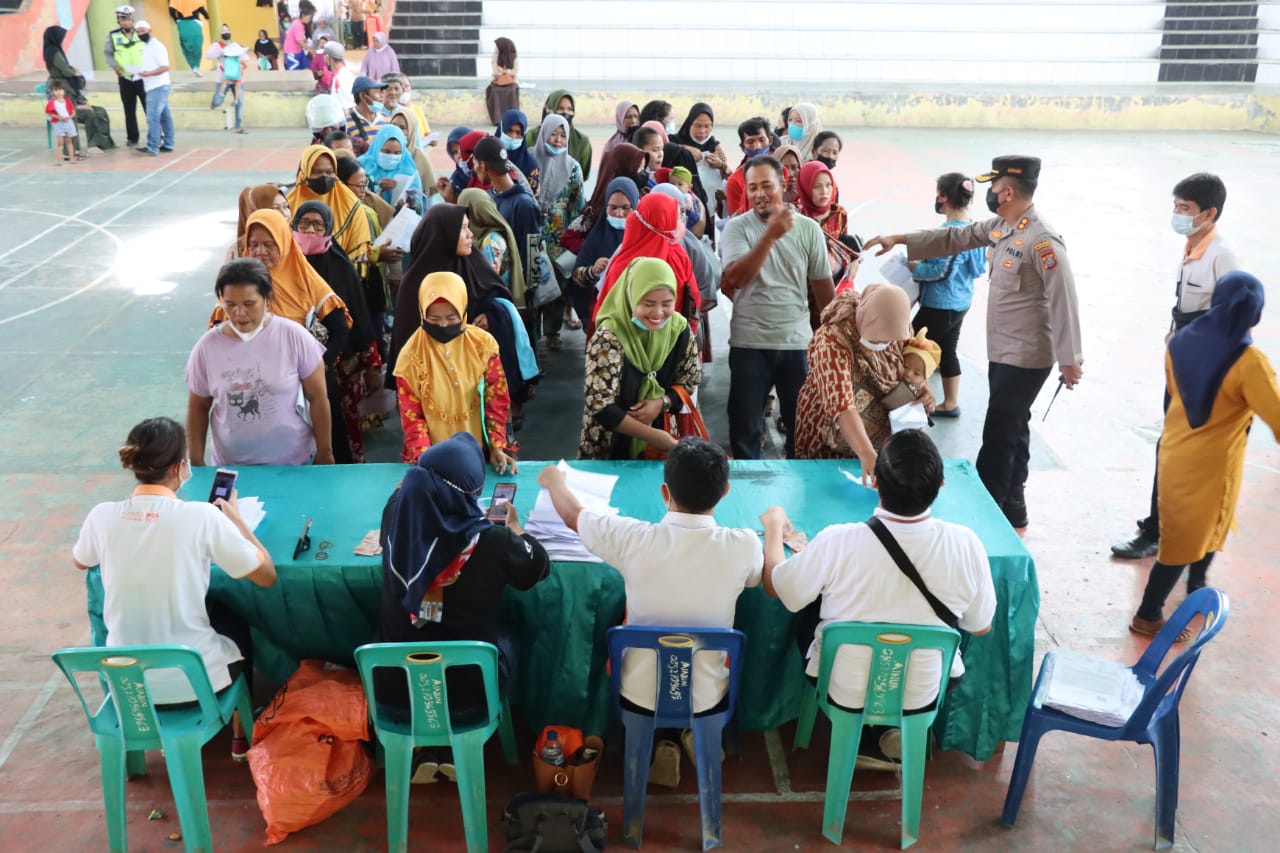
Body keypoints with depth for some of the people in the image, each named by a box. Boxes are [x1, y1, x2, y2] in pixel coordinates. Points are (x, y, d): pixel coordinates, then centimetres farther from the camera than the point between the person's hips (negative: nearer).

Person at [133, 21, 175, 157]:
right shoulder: (145, 47, 16)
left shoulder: (157, 46, -12)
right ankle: (168, 144, 15)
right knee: (164, 116, 12)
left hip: (158, 87, -9)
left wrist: (149, 73, -28)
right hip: (152, 87, 9)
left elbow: (165, 67, -18)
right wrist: (141, 72, 7)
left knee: (153, 117, -12)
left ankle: (152, 147, -13)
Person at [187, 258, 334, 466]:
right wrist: (196, 463, 3)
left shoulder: (293, 336, -11)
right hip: (230, 466, 1)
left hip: (293, 463, -1)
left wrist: (325, 453, -2)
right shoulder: (207, 346, -6)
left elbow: (317, 397, -5)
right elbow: (198, 407, 5)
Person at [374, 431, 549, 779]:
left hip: (394, 691, 2)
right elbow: (539, 567, 1)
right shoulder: (492, 540, -21)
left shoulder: (397, 516, -14)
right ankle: (453, 749, 26)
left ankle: (424, 752, 26)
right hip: (469, 693, -2)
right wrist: (514, 527, 18)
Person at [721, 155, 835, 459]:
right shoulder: (736, 227, -5)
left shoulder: (809, 229, 1)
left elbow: (823, 285, 7)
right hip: (749, 344, -2)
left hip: (798, 343, 2)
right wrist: (771, 234, -28)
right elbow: (735, 278, -21)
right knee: (745, 426, 7)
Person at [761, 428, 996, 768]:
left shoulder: (837, 543, -29)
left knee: (808, 614, 28)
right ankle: (900, 734, 28)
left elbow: (775, 586, -9)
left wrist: (774, 527, 10)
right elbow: (981, 627, -6)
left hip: (844, 693, -1)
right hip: (924, 696, 1)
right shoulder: (965, 544, -24)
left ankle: (866, 738, 28)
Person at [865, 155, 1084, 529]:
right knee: (1011, 433, 17)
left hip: (1025, 357, -9)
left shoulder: (1042, 241, -21)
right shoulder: (1000, 226, 6)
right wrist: (900, 240, 14)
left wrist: (1069, 359, -21)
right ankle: (1011, 510, 29)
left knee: (998, 438, -3)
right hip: (1003, 352, 9)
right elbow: (955, 238, 17)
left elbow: (1063, 300, -21)